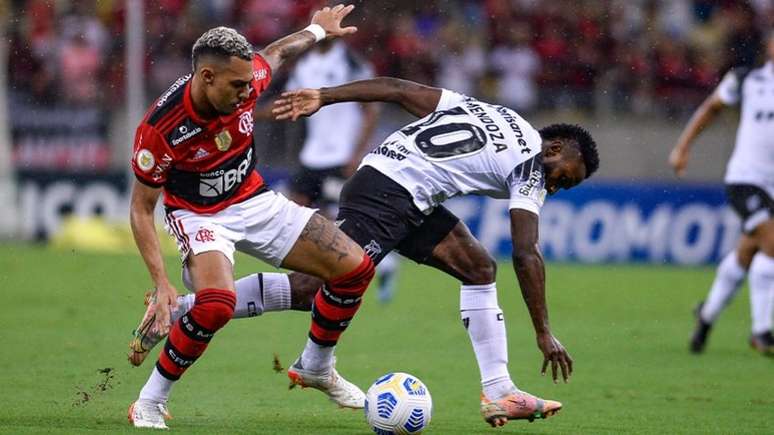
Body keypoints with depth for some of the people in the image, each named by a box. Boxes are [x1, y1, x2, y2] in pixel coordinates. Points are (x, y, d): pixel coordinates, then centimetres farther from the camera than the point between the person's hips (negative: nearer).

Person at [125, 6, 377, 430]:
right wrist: (162, 285, -26)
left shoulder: (246, 81, -18)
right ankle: (149, 403, -17)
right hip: (198, 215, -6)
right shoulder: (159, 128, -30)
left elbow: (276, 53, 9)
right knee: (217, 303, -36)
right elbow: (141, 208, -19)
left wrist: (317, 29, 27)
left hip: (254, 201, 6)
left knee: (356, 268, -2)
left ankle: (316, 367, 23)